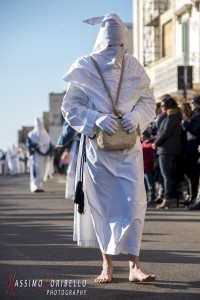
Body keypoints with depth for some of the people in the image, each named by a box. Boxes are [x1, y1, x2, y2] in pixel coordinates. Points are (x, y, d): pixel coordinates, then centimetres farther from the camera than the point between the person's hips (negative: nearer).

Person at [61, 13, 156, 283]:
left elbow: (148, 100, 10)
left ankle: (134, 266, -3)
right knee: (102, 205, 5)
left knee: (134, 203, -7)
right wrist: (96, 119, -18)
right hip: (97, 147, -1)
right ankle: (107, 265, 15)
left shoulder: (134, 68, 1)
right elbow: (69, 107, -3)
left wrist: (137, 117, -11)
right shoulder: (85, 69, -5)